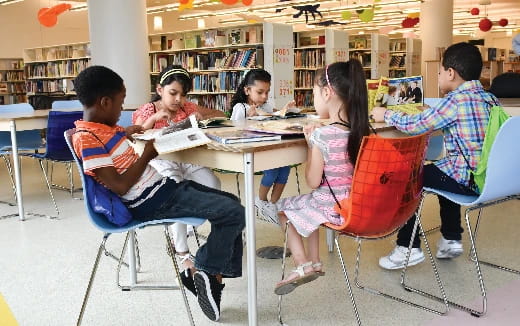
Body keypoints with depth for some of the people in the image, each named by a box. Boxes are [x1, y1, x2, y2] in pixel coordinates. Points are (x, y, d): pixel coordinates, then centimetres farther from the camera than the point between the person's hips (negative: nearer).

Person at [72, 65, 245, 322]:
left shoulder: (100, 128, 9)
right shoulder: (87, 140, -19)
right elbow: (119, 186, -23)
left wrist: (125, 133, 16)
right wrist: (147, 154, -14)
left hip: (160, 186, 11)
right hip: (153, 202, -10)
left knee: (230, 201, 14)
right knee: (235, 214, -13)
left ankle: (218, 272, 14)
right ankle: (202, 271, 6)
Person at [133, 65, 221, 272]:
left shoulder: (188, 108, 12)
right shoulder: (148, 111, 2)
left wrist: (200, 118, -10)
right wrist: (153, 118, -22)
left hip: (186, 160, 5)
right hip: (160, 163, -4)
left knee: (213, 185, -21)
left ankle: (181, 233, -2)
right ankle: (182, 252, -19)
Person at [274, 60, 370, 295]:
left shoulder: (322, 135, -23)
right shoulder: (361, 130, -4)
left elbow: (313, 181, -16)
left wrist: (310, 142, -8)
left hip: (332, 207, -7)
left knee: (284, 211, 20)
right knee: (306, 208, 33)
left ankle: (303, 265, 15)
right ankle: (314, 262, 33)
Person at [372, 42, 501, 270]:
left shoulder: (456, 99, -15)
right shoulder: (490, 100, 9)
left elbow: (414, 125, -14)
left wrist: (386, 114, 2)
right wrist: (429, 114, 25)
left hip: (467, 181, -9)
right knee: (446, 170, 35)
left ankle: (408, 248, 9)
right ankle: (451, 239, 35)